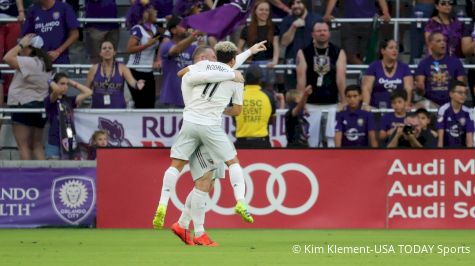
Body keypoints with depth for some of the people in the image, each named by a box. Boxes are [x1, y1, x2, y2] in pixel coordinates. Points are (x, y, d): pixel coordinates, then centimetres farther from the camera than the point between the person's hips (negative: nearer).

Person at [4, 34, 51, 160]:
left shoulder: (30, 62, -15)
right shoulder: (43, 63, 15)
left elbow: (8, 58, -21)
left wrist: (21, 44, -10)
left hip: (24, 106, -9)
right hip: (39, 105, 9)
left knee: (23, 146, -8)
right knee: (37, 146, 9)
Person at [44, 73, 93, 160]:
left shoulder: (69, 101, 14)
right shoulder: (49, 101, -3)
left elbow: (88, 92, 12)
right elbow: (57, 90, -23)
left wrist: (72, 83, 13)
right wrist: (51, 82, -2)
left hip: (70, 143, 5)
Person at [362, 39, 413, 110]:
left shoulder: (404, 68, 10)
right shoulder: (373, 67, 6)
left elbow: (408, 89, 0)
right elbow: (366, 88, -2)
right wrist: (365, 105, -19)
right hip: (377, 109, -1)